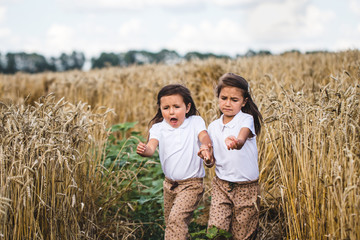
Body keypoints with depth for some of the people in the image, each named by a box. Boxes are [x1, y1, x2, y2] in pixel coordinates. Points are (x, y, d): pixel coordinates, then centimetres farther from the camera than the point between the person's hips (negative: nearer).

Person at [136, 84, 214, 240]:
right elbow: (152, 146, -21)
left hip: (192, 184, -4)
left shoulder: (195, 122, -7)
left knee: (177, 218, -21)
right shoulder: (158, 128, -5)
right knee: (169, 221, 20)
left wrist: (205, 146, -49)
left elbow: (204, 136, -25)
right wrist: (144, 150, -46)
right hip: (169, 183, 4)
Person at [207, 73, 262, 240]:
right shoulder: (213, 127, 5)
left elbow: (242, 140, -33)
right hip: (221, 185, 3)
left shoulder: (246, 120, -9)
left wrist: (236, 142, -56)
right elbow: (212, 161, 11)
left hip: (246, 187, -3)